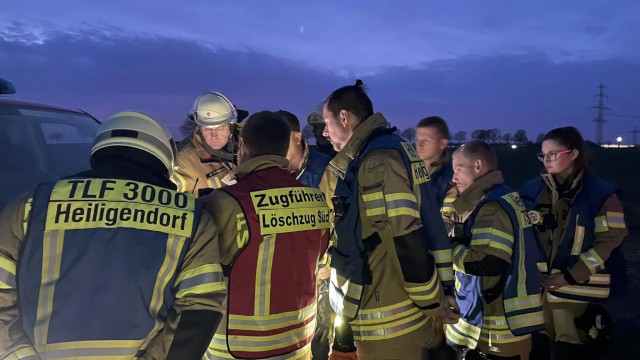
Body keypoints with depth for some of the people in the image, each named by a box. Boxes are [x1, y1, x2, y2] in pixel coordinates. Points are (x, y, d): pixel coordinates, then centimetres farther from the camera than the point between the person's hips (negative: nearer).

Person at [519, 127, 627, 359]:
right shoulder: (533, 189, 3)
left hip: (578, 286, -3)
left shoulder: (601, 193, -6)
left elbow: (609, 241, -7)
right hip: (538, 283, 3)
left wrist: (570, 276, -13)